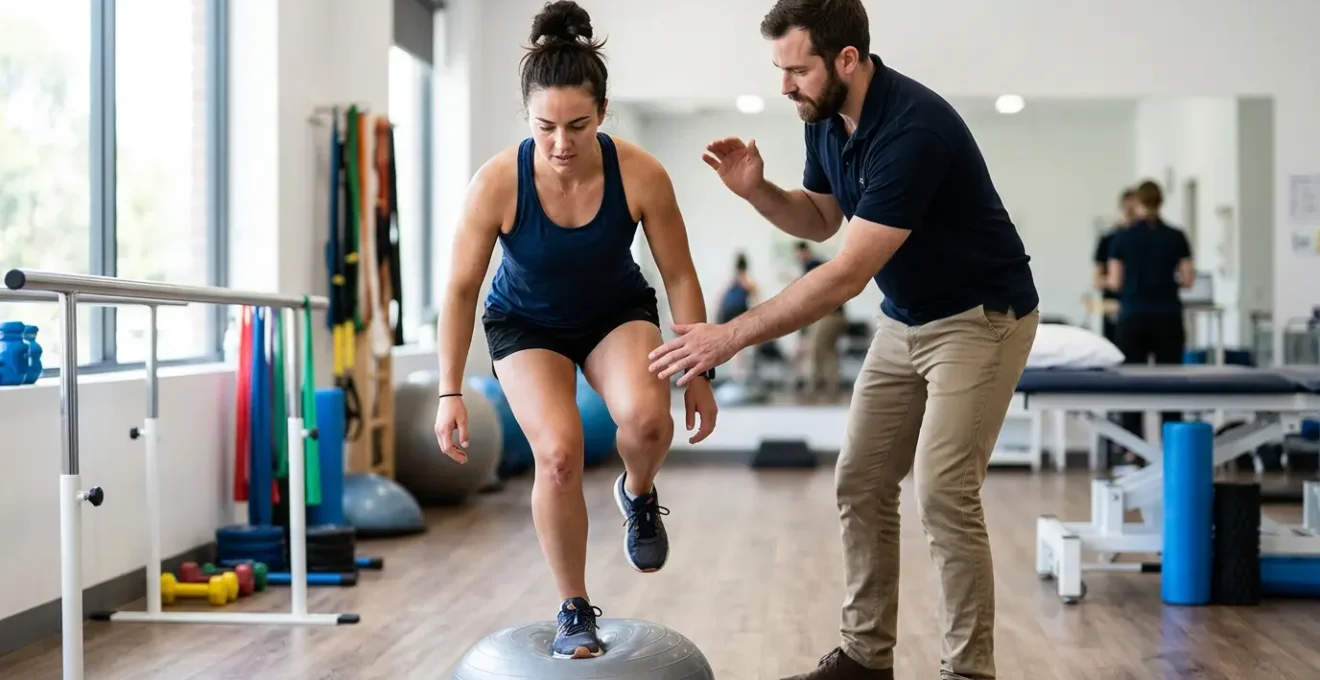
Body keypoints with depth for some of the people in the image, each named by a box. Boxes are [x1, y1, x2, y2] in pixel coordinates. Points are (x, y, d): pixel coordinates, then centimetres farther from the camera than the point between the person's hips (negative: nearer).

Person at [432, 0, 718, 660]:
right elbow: (461, 290, -16)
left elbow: (679, 275, -14)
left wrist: (699, 373, -10)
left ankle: (638, 494, 9)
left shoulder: (641, 175, -27)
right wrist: (450, 392, -16)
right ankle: (574, 611, 1)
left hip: (617, 313, 1)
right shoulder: (497, 183, -29)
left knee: (645, 417, -29)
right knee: (557, 452, -21)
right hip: (527, 324, 0)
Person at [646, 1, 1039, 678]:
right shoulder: (826, 119, -5)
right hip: (904, 322, 9)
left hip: (981, 319, -8)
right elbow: (820, 220, 12)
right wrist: (757, 190, -10)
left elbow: (846, 275, -33)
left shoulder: (913, 127, -31)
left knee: (944, 493, -14)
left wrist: (730, 336, -31)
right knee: (860, 484, 6)